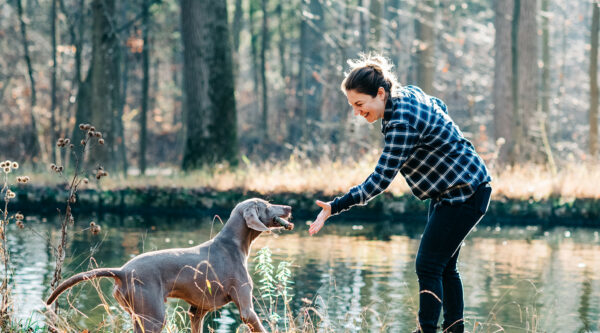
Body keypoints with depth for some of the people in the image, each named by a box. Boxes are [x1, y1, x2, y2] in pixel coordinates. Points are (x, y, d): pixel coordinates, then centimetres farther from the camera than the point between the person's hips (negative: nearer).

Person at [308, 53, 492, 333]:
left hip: (464, 194, -11)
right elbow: (441, 107, 19)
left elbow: (379, 180, -33)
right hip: (449, 192, 11)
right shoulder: (408, 93, -1)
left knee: (428, 266, -11)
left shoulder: (402, 123, -29)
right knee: (443, 266, 15)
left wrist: (334, 208, -35)